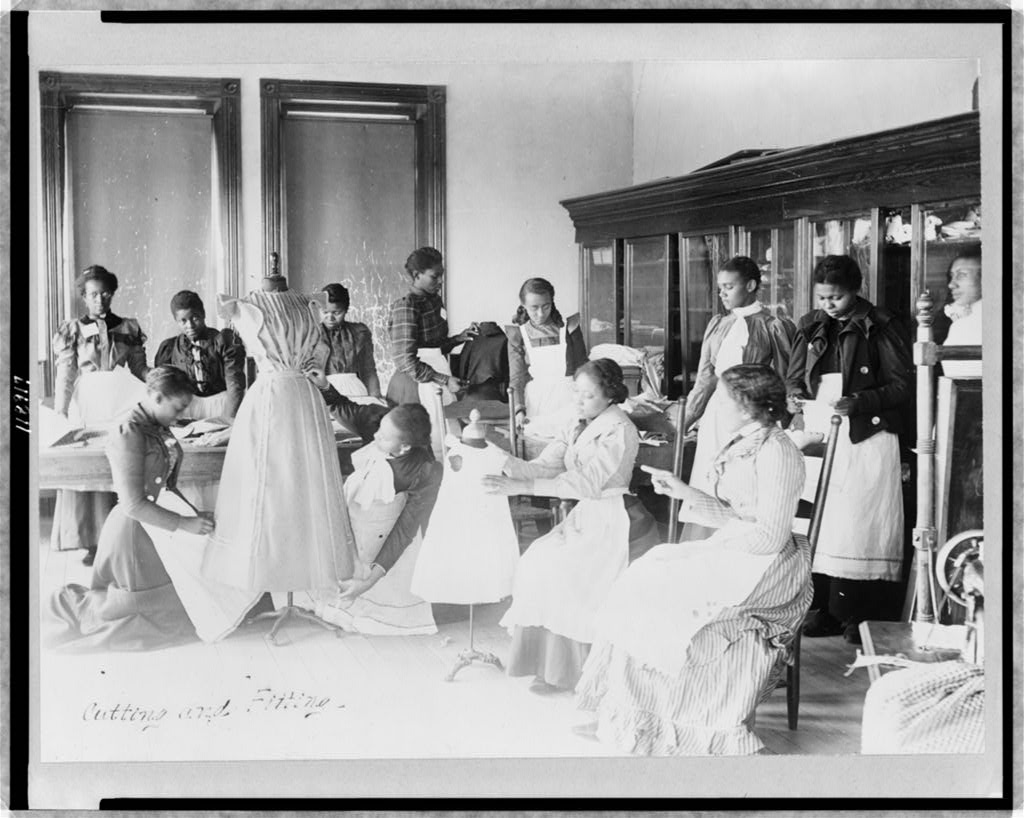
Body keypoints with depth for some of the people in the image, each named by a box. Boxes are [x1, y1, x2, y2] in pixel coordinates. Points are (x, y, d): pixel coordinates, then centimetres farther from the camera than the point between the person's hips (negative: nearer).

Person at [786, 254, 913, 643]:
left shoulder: (880, 328, -4)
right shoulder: (810, 327, 12)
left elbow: (903, 385, -6)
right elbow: (794, 377, 19)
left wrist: (859, 402, -18)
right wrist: (795, 399, -3)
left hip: (867, 437, -5)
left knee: (861, 523, -5)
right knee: (818, 522, 3)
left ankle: (860, 615, 2)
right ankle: (825, 609, 10)